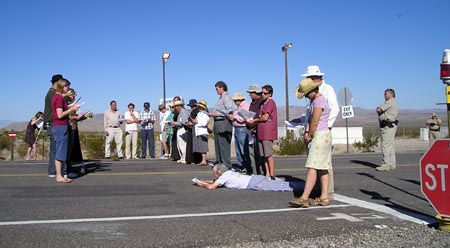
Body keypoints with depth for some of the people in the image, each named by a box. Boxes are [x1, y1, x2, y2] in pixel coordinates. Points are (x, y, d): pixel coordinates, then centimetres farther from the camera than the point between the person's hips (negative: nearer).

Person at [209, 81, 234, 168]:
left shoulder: (226, 97, -9)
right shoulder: (221, 98, 19)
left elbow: (229, 111, -19)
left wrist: (217, 114, -16)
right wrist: (213, 114, 9)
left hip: (224, 123, -10)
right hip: (218, 123, 10)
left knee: (224, 145, -8)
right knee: (218, 144, 14)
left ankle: (227, 165, -4)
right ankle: (219, 162, 24)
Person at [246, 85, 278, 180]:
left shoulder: (270, 102, -6)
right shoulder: (264, 103, 22)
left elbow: (265, 117, -13)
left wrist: (254, 120, 0)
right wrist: (254, 122, 8)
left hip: (268, 133, -9)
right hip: (261, 133, 9)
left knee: (268, 155, -8)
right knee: (263, 155, 7)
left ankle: (272, 175, -4)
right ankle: (267, 174, 12)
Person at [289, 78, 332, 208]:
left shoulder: (319, 101, -16)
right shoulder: (313, 100, 15)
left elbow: (315, 123, -17)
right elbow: (310, 118, 13)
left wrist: (309, 136, -3)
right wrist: (307, 132, -2)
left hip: (321, 136, -10)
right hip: (319, 136, 10)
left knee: (312, 167, -14)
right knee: (323, 167, 8)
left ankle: (304, 198, -17)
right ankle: (324, 197, 10)